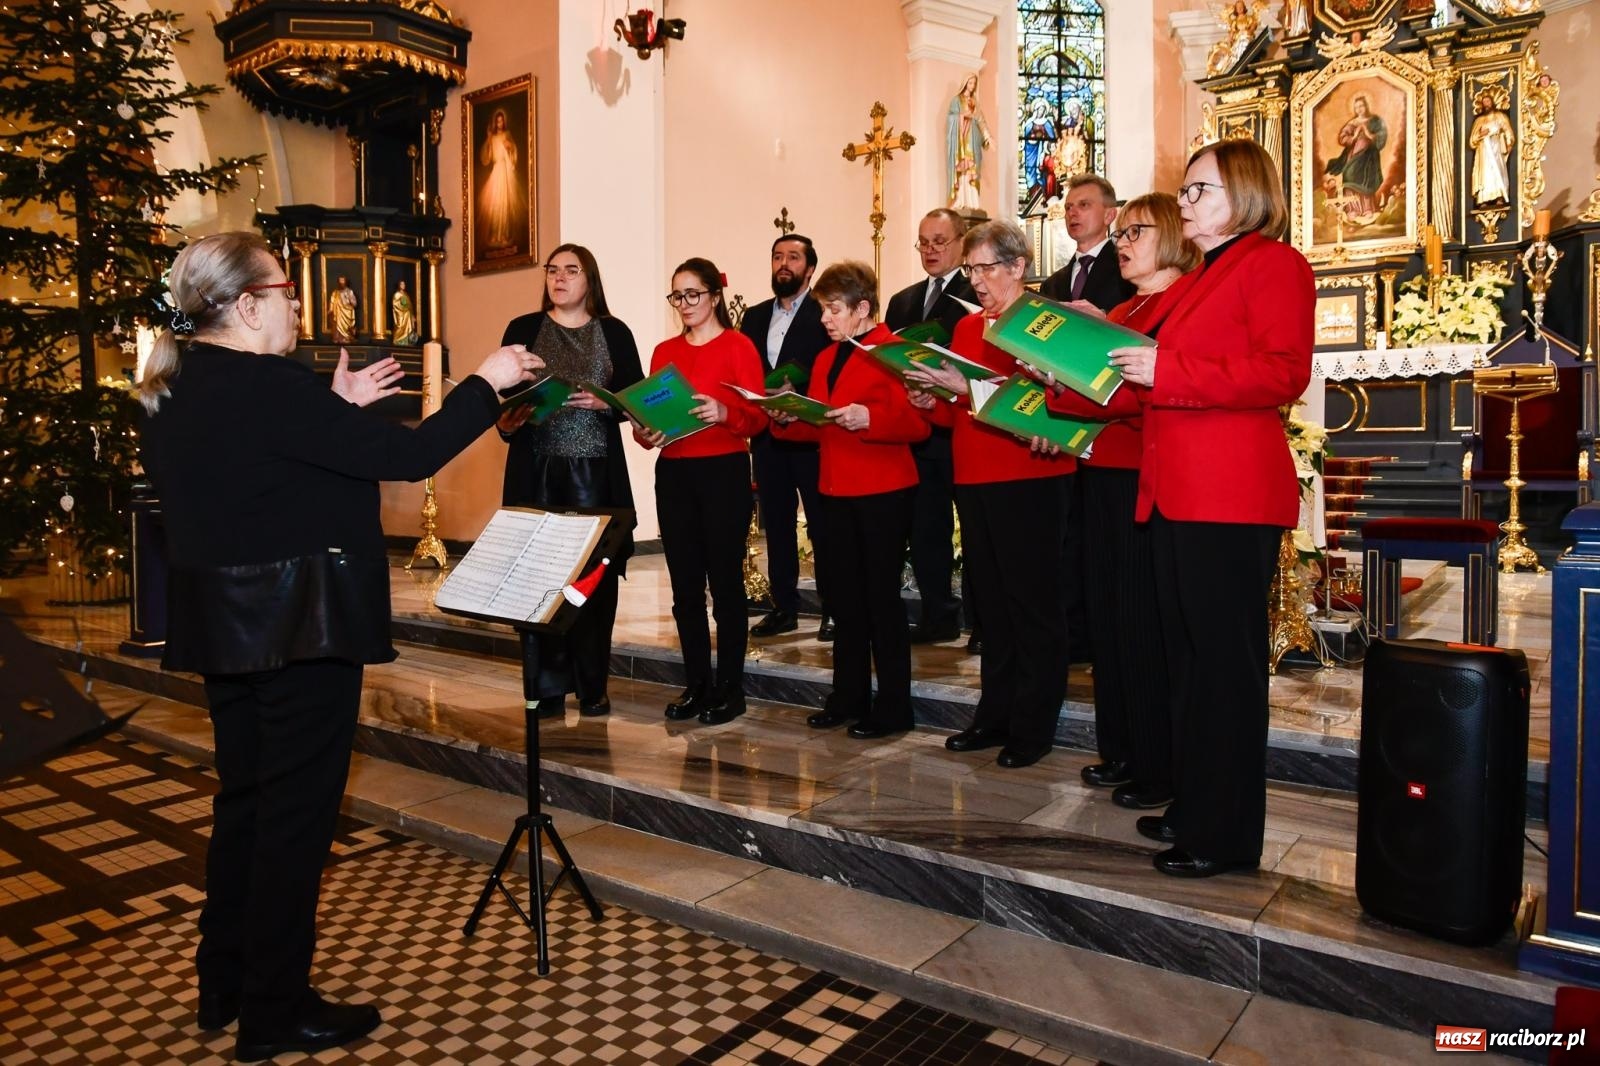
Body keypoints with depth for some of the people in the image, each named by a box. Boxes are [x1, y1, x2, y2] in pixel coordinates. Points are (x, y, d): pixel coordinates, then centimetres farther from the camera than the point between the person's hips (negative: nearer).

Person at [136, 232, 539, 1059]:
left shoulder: (170, 393, 7)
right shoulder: (269, 386, -21)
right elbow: (410, 456, -23)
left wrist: (338, 407, 15)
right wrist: (486, 382, -11)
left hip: (224, 623, 9)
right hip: (299, 626, -9)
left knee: (243, 796, 20)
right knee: (296, 809, 4)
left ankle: (224, 986, 34)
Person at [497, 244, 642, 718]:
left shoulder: (614, 333, 9)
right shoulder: (523, 329, 10)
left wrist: (602, 403, -13)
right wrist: (507, 421, -13)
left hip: (596, 471, 0)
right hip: (536, 470, 0)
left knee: (595, 575, 1)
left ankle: (592, 686, 13)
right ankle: (547, 686, 10)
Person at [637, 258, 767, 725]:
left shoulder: (738, 346, 0)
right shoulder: (664, 351, 14)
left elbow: (756, 416, -8)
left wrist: (724, 413, -27)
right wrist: (645, 432, -8)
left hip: (724, 472, -5)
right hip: (673, 474, 5)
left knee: (725, 581, -2)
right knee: (685, 584, 6)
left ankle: (730, 687, 8)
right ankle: (696, 684, 16)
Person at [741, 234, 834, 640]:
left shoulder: (825, 313, -1)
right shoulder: (755, 317, 16)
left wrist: (796, 389, -21)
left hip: (811, 433, -5)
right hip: (767, 434, 5)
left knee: (822, 523, 1)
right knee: (776, 522, 10)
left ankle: (833, 607, 9)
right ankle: (784, 605, 19)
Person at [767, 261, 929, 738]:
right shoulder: (826, 359, 16)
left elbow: (918, 422, -15)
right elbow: (816, 426, 16)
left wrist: (869, 419, -29)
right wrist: (788, 418, -3)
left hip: (884, 492, -7)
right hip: (836, 491, 8)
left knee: (882, 596, -2)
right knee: (845, 597, 12)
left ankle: (892, 707, 9)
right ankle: (848, 698, 23)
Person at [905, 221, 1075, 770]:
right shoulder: (967, 327, 17)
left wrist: (969, 388, -22)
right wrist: (932, 402, -2)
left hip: (1029, 481, -7)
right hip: (974, 479, 7)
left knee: (1033, 601, 0)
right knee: (991, 600, 12)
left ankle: (1034, 725, 9)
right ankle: (996, 715, 21)